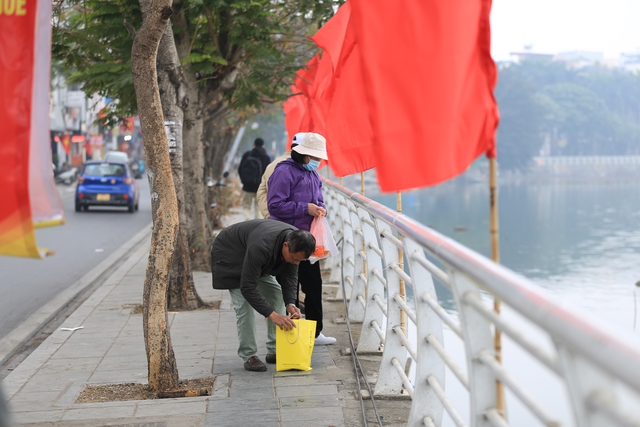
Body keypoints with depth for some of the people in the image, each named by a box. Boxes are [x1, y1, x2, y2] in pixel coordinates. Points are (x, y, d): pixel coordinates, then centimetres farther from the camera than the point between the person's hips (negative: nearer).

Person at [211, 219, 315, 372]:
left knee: (276, 293, 1)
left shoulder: (296, 242, -23)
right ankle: (248, 356, -7)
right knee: (243, 304, -17)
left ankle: (275, 351, 6)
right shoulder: (261, 247, -45)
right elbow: (247, 288, -39)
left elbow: (289, 276, -10)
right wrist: (272, 314, -42)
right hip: (230, 254, -7)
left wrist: (290, 304, -25)